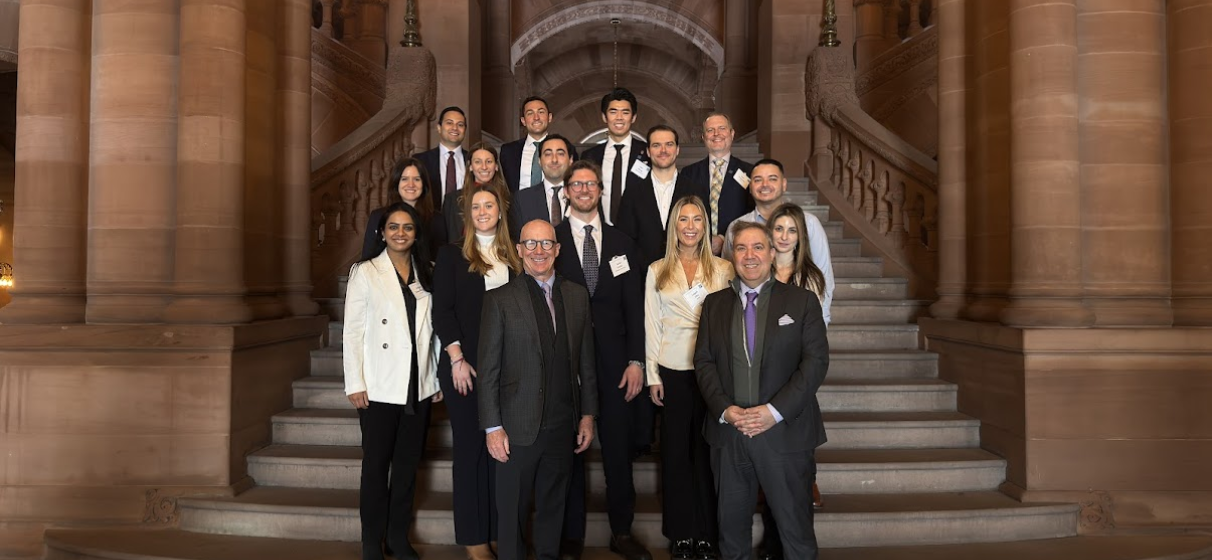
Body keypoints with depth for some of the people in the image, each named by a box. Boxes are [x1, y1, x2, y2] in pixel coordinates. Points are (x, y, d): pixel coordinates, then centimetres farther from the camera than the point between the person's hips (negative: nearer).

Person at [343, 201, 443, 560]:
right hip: (380, 388, -3)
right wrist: (355, 384, -9)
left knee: (408, 465, 10)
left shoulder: (427, 274, 9)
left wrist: (437, 377, 5)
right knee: (376, 465, 5)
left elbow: (433, 329, 8)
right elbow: (352, 331, -4)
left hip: (419, 387, 3)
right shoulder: (365, 272, -1)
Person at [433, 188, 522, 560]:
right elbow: (442, 311, -4)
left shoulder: (513, 259, 12)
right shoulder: (451, 255, 3)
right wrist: (457, 360, -13)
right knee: (470, 448, 2)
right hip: (465, 365, -3)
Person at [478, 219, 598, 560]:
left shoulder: (577, 296, 7)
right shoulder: (499, 299, -4)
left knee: (553, 508, 16)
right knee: (512, 512, 9)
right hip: (518, 428, -3)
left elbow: (586, 361, 10)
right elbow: (488, 371, -5)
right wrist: (492, 428, -8)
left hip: (563, 427, 3)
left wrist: (588, 414, 7)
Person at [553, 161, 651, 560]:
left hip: (615, 363, 2)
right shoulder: (550, 241, 1)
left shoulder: (621, 243, 9)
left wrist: (635, 361, -2)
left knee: (619, 449, 8)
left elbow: (634, 306, 6)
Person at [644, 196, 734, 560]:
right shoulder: (657, 271, 7)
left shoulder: (722, 269, 5)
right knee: (676, 450, 7)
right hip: (673, 370, 1)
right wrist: (652, 374, 0)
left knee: (707, 450, 3)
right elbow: (651, 325, 5)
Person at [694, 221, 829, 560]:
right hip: (728, 433, 3)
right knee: (732, 524, 13)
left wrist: (775, 411, -15)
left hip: (785, 432, -2)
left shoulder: (802, 301, 2)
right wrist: (724, 409, -11)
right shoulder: (715, 304, 10)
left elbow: (816, 361, -6)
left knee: (795, 525, 6)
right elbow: (703, 361, 5)